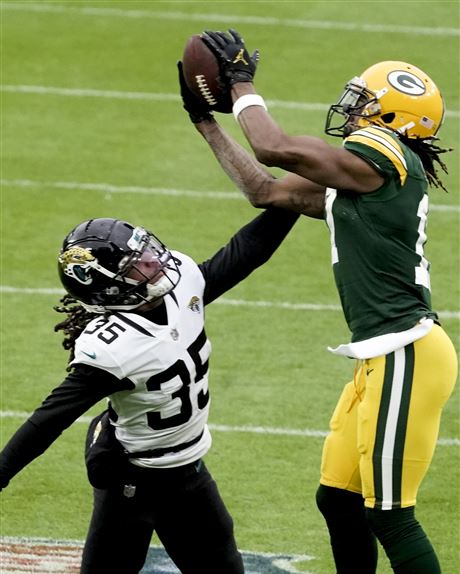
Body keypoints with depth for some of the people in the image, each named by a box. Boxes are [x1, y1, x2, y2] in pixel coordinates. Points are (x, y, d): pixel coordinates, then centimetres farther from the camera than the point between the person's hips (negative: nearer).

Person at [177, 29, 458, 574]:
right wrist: (205, 120, 28)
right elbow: (265, 189, 24)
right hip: (380, 359, 10)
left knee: (388, 514, -7)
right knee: (339, 500, 16)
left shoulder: (381, 158, -12)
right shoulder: (350, 180, 17)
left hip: (404, 356, -10)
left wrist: (242, 85, 1)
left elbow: (273, 147, -16)